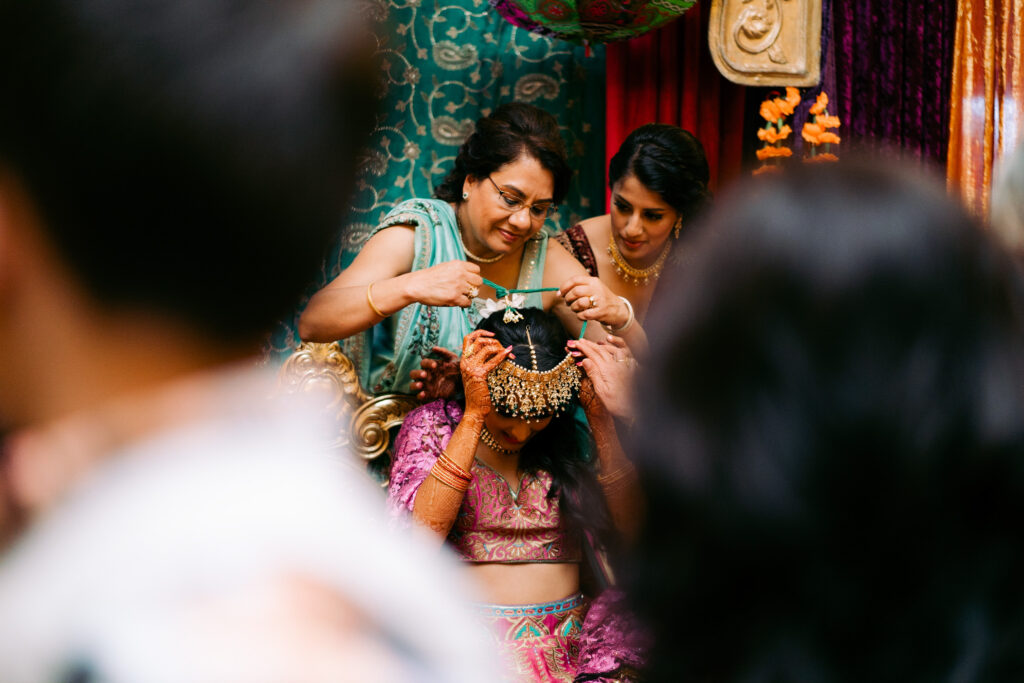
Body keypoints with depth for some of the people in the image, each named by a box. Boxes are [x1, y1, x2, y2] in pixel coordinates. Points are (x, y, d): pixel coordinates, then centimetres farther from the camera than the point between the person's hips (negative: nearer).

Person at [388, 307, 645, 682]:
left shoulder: (570, 436, 8)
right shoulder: (431, 425, 2)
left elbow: (629, 523, -4)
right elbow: (419, 536, -15)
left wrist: (601, 417, -8)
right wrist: (473, 417, -16)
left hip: (571, 639, 3)